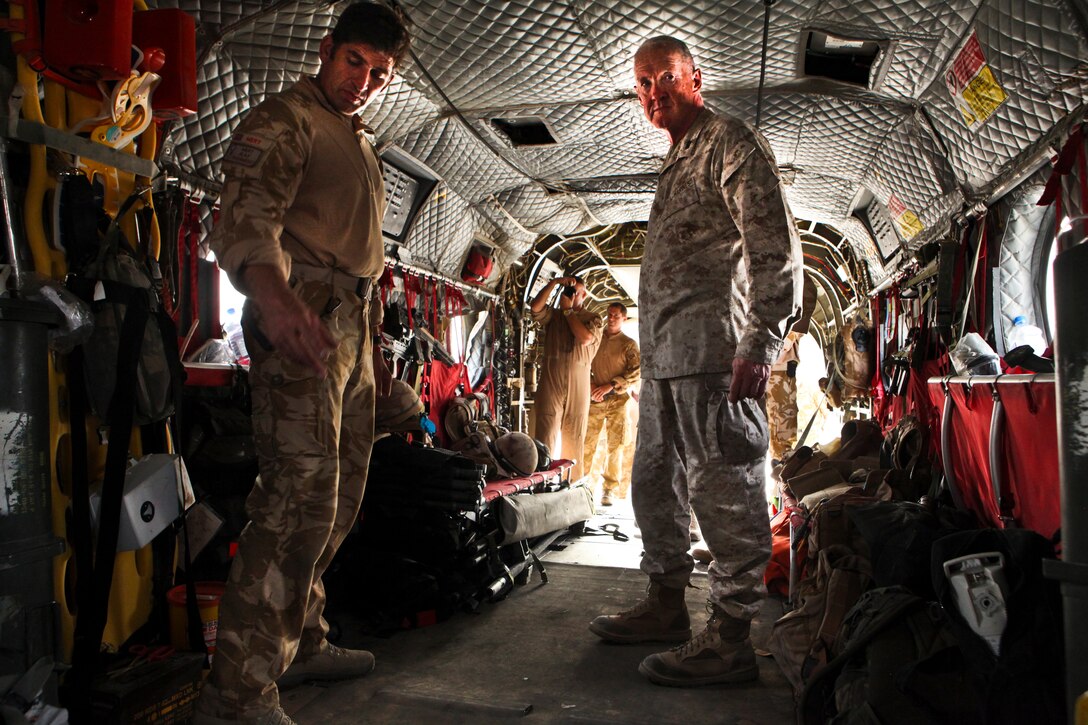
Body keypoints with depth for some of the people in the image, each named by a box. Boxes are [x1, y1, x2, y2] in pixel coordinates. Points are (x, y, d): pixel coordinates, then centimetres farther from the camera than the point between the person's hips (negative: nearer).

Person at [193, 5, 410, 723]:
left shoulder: (362, 145, 27)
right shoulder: (284, 119, -1)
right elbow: (245, 217, -19)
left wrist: (376, 343, 24)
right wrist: (275, 296, -39)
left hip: (352, 328, 9)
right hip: (301, 324, -9)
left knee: (339, 497, 11)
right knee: (302, 496, -17)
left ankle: (301, 642, 26)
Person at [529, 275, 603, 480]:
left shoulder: (592, 319, 11)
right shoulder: (553, 315, 16)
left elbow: (585, 338, -10)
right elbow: (535, 307, -5)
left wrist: (568, 310, -1)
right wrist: (554, 283, -6)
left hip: (578, 386, 0)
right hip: (551, 381, 0)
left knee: (574, 440, 5)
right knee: (545, 436, -8)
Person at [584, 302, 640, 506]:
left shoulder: (629, 344, 6)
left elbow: (636, 372, -5)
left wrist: (610, 386, -13)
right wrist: (590, 384, -4)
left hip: (617, 400, -1)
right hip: (594, 399, 1)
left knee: (615, 447, -1)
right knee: (587, 443, -2)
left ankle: (608, 490, 6)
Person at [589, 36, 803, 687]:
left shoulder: (731, 144, -2)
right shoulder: (677, 163, 26)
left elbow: (775, 249, -13)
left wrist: (760, 344, -22)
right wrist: (651, 354, 20)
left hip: (713, 350, -10)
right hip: (665, 355, 10)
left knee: (725, 489, -6)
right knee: (655, 484, 15)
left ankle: (731, 638, 2)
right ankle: (667, 605, 29)